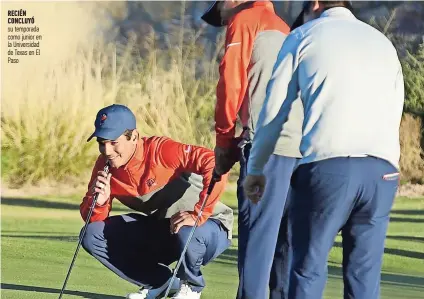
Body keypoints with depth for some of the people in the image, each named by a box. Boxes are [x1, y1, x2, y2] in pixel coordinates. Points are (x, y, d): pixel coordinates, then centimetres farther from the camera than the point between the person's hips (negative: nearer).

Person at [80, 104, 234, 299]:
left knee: (187, 232, -41)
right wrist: (99, 202, -25)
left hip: (209, 226, -6)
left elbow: (215, 165, -38)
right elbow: (90, 219, -3)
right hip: (158, 229, 6)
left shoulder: (161, 150, -27)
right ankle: (160, 283, 8)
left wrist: (197, 214, -41)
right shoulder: (105, 166, -8)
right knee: (93, 235, -8)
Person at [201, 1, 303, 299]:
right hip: (301, 145, 8)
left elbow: (232, 82, -4)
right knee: (286, 235, 10)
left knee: (257, 230, -10)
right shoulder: (283, 28, 28)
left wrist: (224, 140, 3)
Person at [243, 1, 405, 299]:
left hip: (328, 163, -3)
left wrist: (256, 168, 20)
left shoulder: (304, 36, 14)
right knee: (365, 275, 5)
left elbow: (274, 110, 12)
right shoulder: (384, 43, 26)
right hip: (383, 169, 3)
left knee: (309, 268, 1)